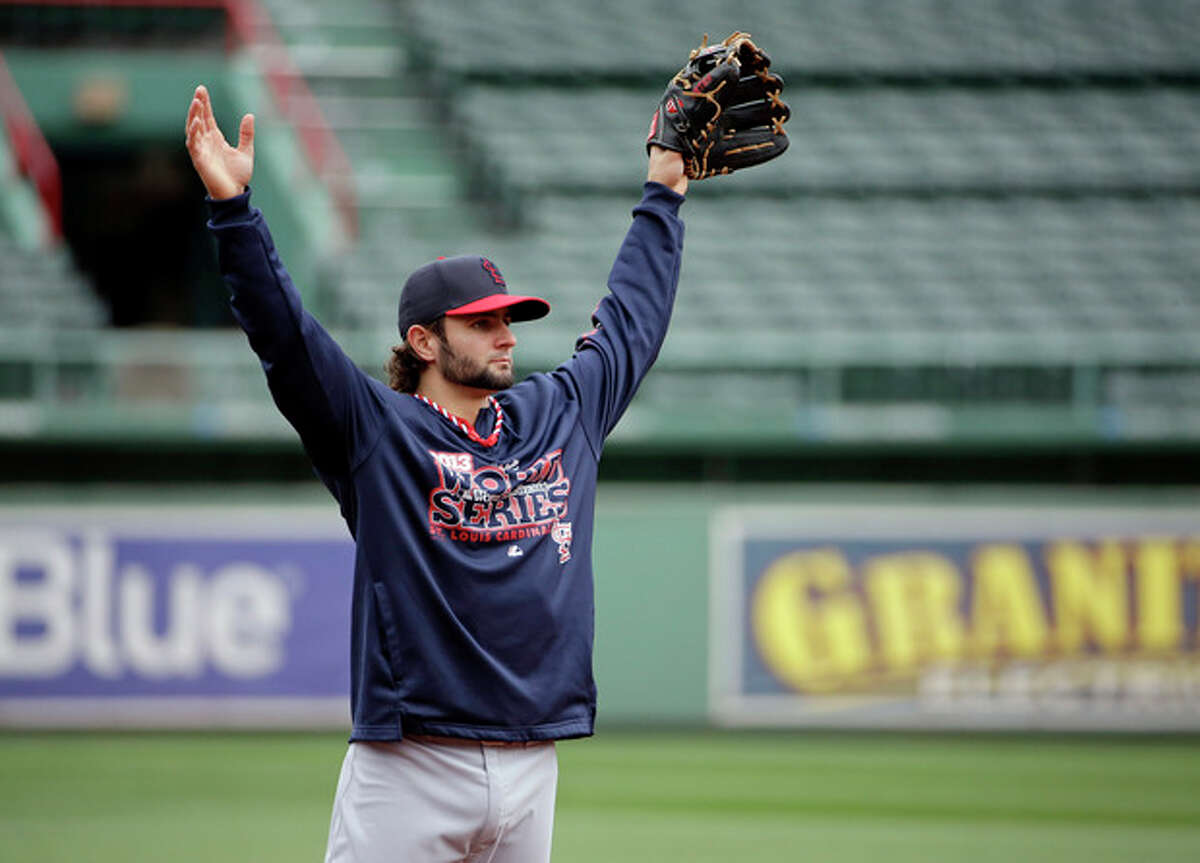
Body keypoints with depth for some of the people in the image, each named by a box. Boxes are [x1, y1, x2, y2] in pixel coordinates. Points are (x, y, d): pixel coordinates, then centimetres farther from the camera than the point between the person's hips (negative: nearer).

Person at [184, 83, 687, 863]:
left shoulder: (561, 415, 17)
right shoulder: (375, 427, 2)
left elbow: (633, 319, 30)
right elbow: (283, 332, -8)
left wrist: (664, 195, 39)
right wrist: (233, 206, -18)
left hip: (532, 767, 5)